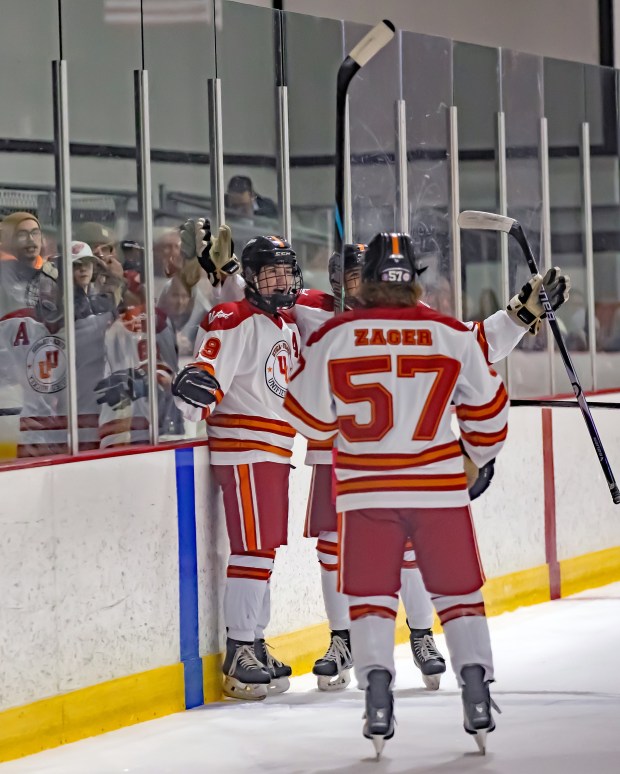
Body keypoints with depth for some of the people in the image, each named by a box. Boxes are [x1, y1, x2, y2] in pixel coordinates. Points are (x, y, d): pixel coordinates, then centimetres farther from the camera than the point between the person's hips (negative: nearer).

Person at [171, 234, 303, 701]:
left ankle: (254, 644, 21)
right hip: (244, 447, -9)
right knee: (253, 548, -12)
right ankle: (239, 655, -11)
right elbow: (209, 369, -25)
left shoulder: (288, 325, 17)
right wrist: (196, 385, -44)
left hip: (276, 450, 9)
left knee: (266, 549, 13)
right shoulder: (236, 321, -12)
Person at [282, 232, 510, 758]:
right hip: (439, 486, 1)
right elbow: (487, 409, 7)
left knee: (370, 595, 9)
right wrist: (481, 455, 26)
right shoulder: (453, 335, -1)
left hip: (366, 489, 0)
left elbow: (310, 417, 3)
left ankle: (377, 695, -5)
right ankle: (477, 693, 3)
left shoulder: (334, 336, -4)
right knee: (459, 591, 11)